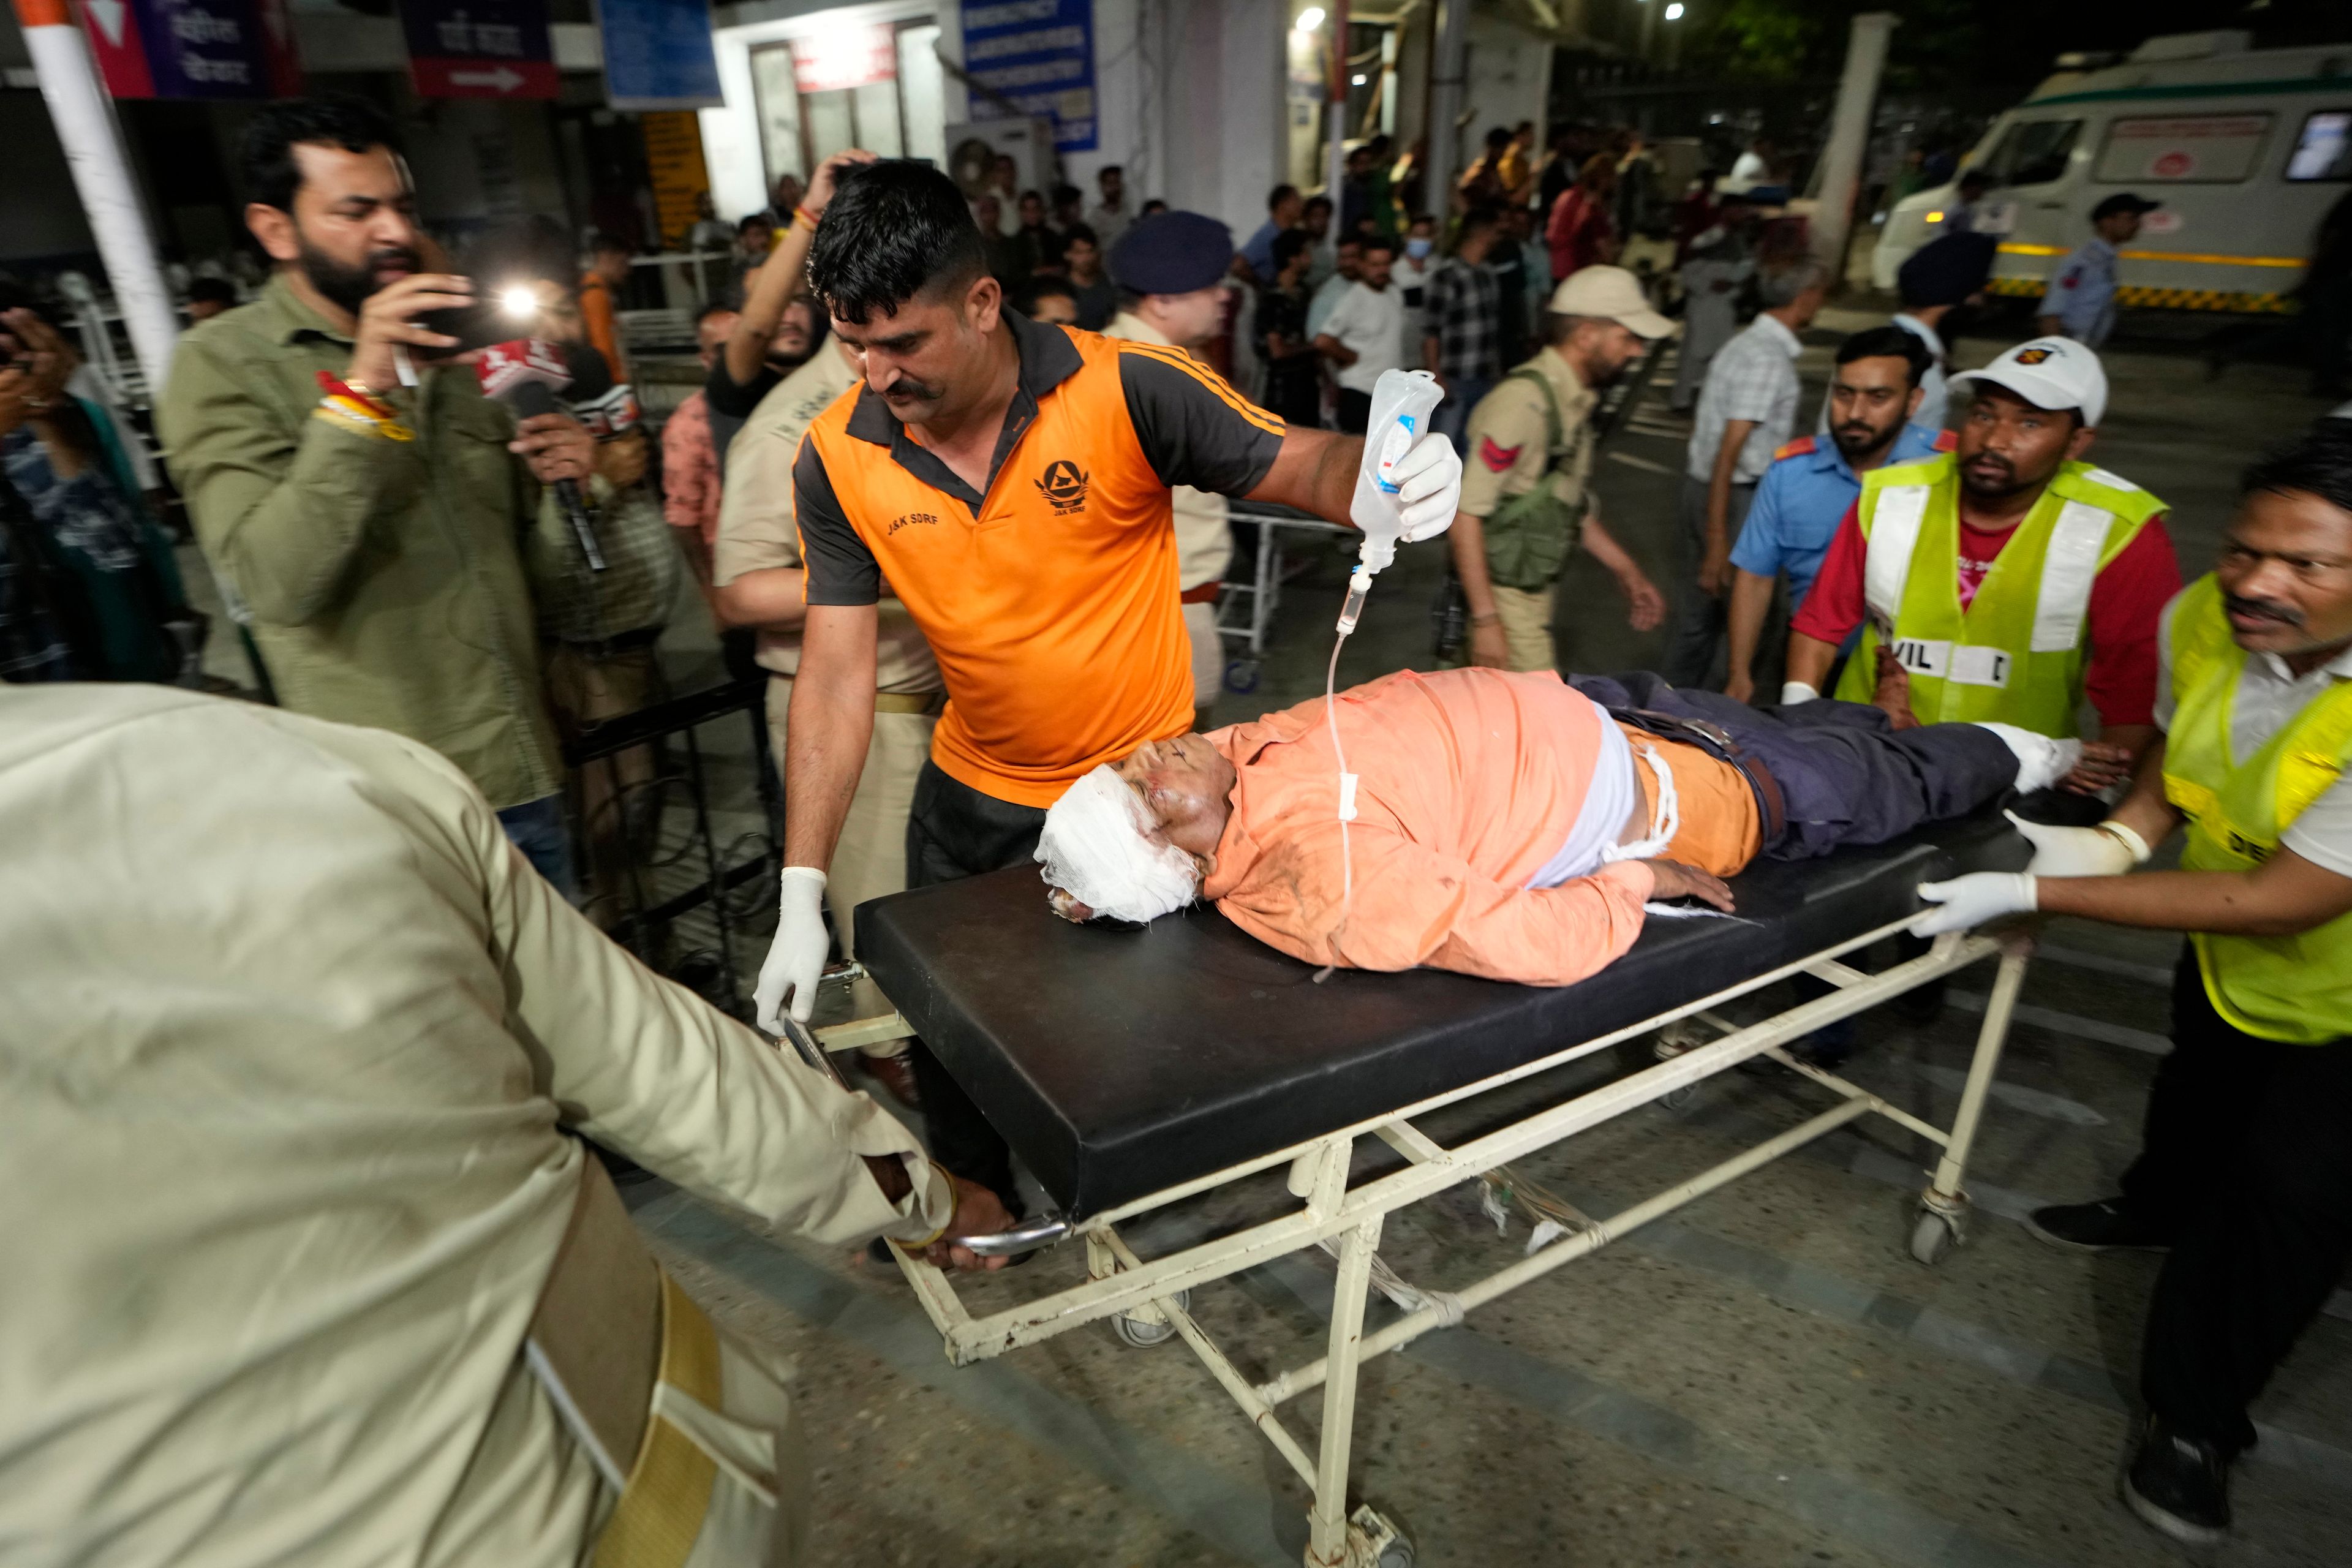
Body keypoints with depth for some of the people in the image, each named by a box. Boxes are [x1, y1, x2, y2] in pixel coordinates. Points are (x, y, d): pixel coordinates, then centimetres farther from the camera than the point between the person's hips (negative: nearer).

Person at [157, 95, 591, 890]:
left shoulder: (443, 344, 14)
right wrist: (360, 391, -25)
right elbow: (278, 584, -20)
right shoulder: (223, 364, -6)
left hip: (525, 771, 6)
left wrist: (545, 478, 1)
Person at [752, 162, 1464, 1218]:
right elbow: (836, 675, -13)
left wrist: (1390, 478, -43)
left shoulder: (1124, 390, -23)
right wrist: (802, 893, -17)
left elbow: (1301, 464, -18)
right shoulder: (837, 459, -13)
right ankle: (971, 1188, 51)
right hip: (973, 793, 3)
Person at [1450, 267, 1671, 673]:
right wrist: (1486, 620, -25)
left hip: (1536, 590, 9)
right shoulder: (1524, 401, -20)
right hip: (1503, 596, -9)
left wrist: (1627, 571, 21)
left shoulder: (1574, 399, 10)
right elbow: (1466, 515, -23)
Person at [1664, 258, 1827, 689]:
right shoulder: (1770, 359, -16)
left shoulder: (1745, 343, 12)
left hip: (1700, 488, 9)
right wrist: (1717, 539, -25)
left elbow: (1699, 424, 17)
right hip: (1737, 498, -9)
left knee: (1698, 612, 15)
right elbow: (1730, 449, -22)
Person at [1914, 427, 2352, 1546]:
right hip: (2229, 952, 6)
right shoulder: (2201, 619, -21)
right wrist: (2117, 837, -18)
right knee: (2199, 1092, 28)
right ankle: (2157, 1208, 60)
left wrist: (2039, 896, -38)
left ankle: (2197, 1422, 24)